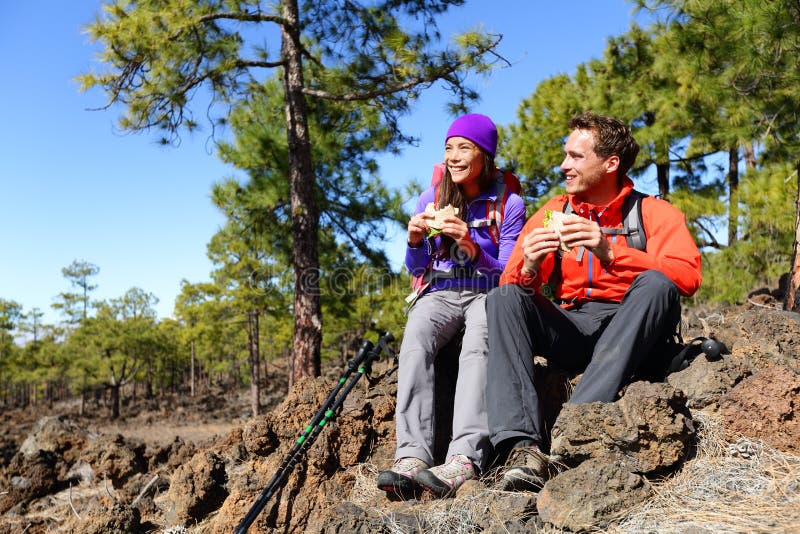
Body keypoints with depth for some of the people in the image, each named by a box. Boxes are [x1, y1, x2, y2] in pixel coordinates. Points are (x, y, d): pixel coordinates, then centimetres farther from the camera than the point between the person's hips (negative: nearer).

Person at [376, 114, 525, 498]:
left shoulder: (509, 203, 2)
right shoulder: (431, 199, 10)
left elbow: (508, 273, -3)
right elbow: (417, 270, 12)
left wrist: (474, 249, -22)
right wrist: (415, 241, -11)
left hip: (489, 293, -2)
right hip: (440, 292, 2)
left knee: (477, 345, -38)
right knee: (415, 339, -33)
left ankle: (465, 459, -51)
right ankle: (412, 456, -45)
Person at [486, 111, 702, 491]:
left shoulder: (654, 213, 5)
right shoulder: (551, 213, 13)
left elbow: (688, 276, -14)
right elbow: (511, 285, 5)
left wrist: (611, 253, -26)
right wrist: (529, 269, -19)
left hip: (629, 332, -2)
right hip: (567, 329, 3)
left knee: (655, 285, -30)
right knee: (503, 298, -21)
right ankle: (521, 446, -37)